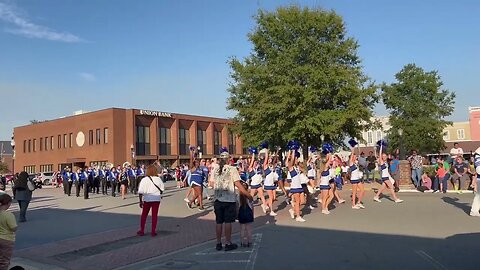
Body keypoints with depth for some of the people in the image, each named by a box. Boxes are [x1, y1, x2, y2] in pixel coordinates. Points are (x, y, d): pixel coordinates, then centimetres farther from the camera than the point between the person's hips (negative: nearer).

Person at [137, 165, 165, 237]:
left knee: (144, 215, 14)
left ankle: (142, 231, 19)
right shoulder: (158, 179, -3)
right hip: (156, 199, 1)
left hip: (147, 199, -1)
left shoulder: (144, 180, -10)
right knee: (154, 215, 7)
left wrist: (140, 201, -6)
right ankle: (153, 232, 8)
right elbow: (162, 189, 6)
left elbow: (140, 192, -12)